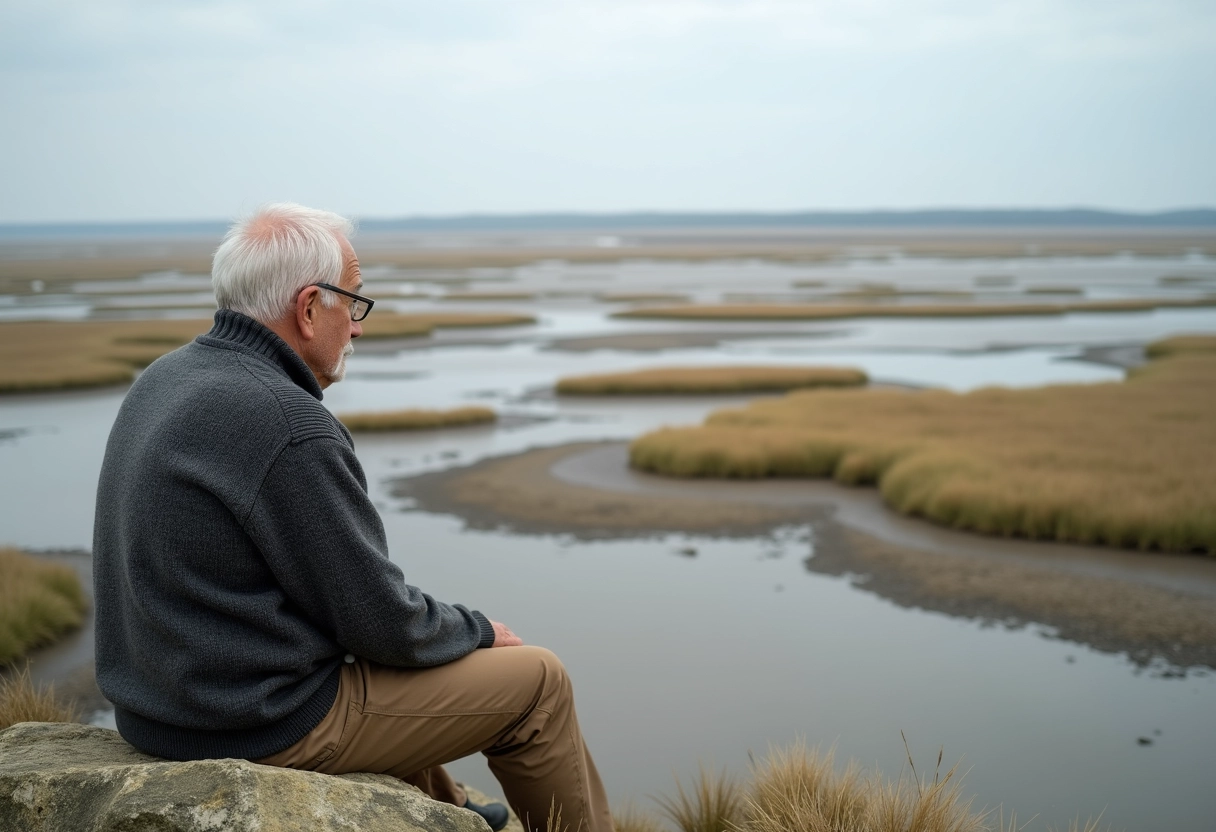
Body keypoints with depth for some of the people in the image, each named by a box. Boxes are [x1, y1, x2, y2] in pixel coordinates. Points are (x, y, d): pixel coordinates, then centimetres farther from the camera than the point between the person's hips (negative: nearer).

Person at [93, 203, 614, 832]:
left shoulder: (165, 380, 3)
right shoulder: (288, 426, -25)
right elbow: (383, 625, -19)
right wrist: (477, 631, 0)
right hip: (267, 729, -9)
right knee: (538, 683, 2)